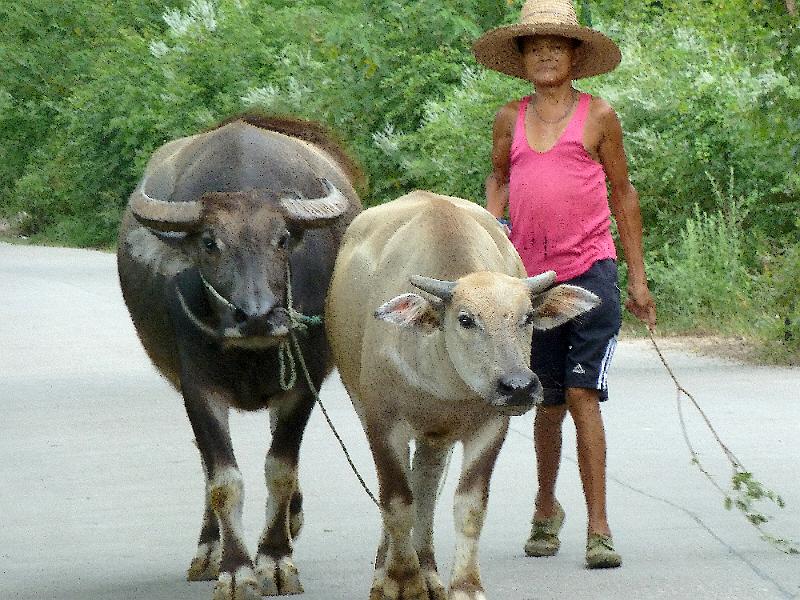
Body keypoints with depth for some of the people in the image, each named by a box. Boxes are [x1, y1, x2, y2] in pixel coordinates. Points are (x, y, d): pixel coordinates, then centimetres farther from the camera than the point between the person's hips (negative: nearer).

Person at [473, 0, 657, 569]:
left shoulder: (598, 115, 2)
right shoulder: (510, 120, 9)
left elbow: (623, 192, 9)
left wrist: (638, 277, 8)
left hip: (590, 270, -3)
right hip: (530, 276, 3)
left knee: (582, 394, -12)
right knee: (549, 401, 10)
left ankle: (599, 528, -10)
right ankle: (546, 510, 33)